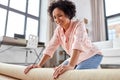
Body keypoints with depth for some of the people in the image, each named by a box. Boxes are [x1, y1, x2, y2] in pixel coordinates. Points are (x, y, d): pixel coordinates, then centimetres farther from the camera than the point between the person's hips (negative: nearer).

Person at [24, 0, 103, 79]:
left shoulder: (79, 24, -24)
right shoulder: (58, 30, -7)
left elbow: (78, 44, -41)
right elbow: (51, 47, -13)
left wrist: (70, 66, -55)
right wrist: (39, 65, -25)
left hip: (92, 56, -5)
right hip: (77, 59, 6)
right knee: (58, 73, 0)